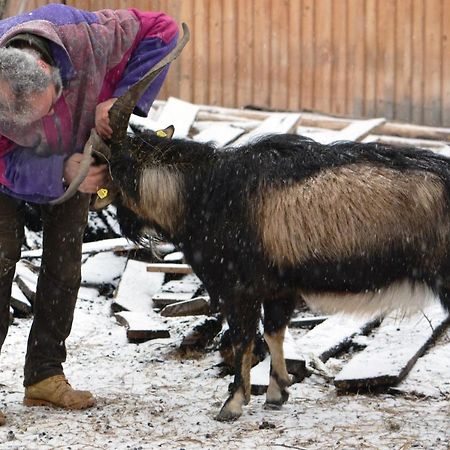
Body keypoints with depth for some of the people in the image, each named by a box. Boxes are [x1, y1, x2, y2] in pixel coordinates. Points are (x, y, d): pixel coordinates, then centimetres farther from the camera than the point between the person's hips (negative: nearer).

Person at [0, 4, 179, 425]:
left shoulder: (83, 35, -40)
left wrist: (119, 98, -38)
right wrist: (61, 172, -43)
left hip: (74, 159, 3)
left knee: (63, 266, 1)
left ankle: (44, 376, 9)